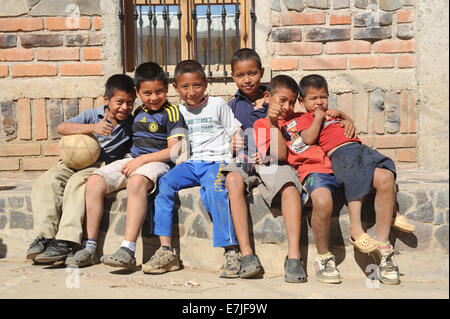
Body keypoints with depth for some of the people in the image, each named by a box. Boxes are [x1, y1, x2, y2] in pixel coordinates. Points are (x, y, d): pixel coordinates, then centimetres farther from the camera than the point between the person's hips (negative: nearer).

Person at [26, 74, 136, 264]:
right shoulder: (93, 115, 3)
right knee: (47, 181, -23)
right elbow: (61, 128, -8)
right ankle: (44, 236, -23)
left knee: (77, 183, -33)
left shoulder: (131, 124, 6)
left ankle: (65, 242, -37)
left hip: (101, 168, -3)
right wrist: (93, 128, -20)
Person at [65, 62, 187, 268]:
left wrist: (142, 159, -15)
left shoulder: (171, 112, -1)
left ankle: (128, 250, -43)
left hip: (156, 162, -7)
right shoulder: (138, 112, 19)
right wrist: (131, 159, 11)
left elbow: (174, 150, -10)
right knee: (95, 181, -15)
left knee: (136, 182, -39)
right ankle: (90, 247, -12)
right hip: (132, 159, 7)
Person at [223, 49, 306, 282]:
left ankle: (294, 257, -35)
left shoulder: (273, 99, 14)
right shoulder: (232, 106, 16)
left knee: (290, 186, -32)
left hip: (270, 161, 0)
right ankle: (247, 256, -37)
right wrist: (231, 144, -8)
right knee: (233, 181, -34)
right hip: (241, 162, 1)